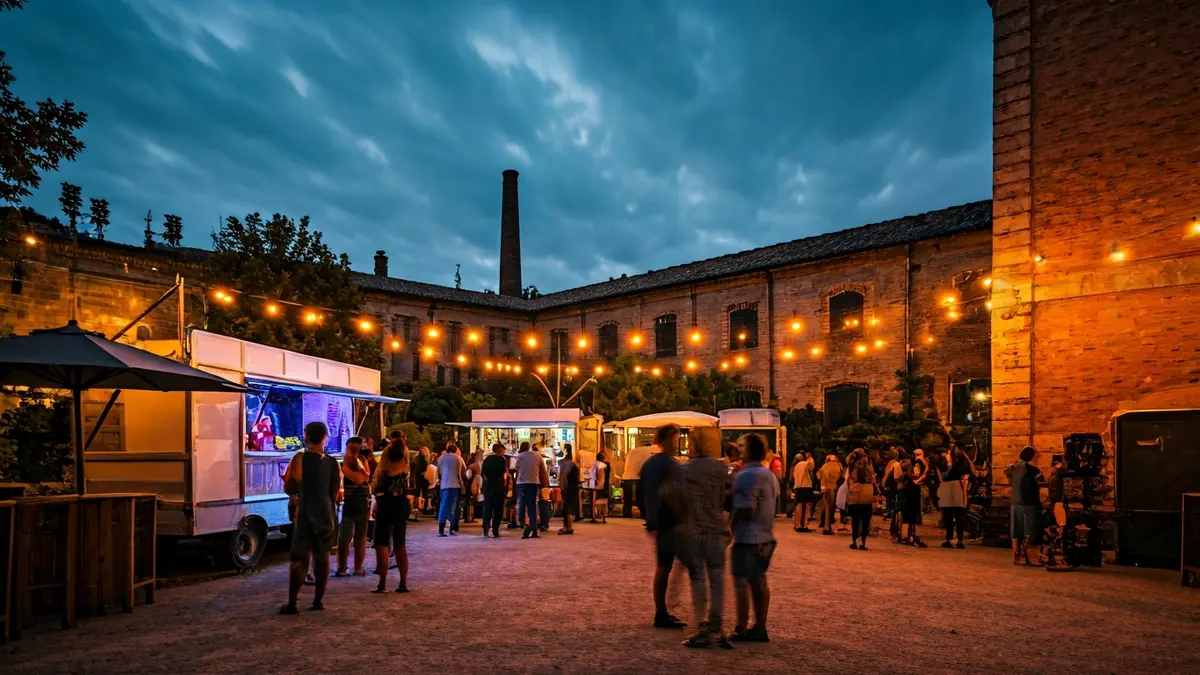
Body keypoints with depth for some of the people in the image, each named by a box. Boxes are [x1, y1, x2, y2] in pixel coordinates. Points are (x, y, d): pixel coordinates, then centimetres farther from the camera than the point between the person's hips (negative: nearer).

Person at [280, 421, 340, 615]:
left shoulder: (301, 458, -8)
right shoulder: (332, 462, 4)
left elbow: (290, 487, -13)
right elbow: (335, 492, 6)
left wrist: (294, 486, 7)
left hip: (306, 514, -4)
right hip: (326, 514, 4)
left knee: (299, 559, 1)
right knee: (322, 557, 11)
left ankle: (292, 603, 0)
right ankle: (318, 601, 14)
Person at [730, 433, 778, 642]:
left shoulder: (745, 476, -18)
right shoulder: (770, 475, 11)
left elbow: (744, 511, -23)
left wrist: (729, 525, -9)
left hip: (747, 538, -9)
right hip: (766, 536, 9)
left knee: (742, 582, -1)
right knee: (759, 582, 15)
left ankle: (741, 630, 3)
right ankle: (759, 628, 21)